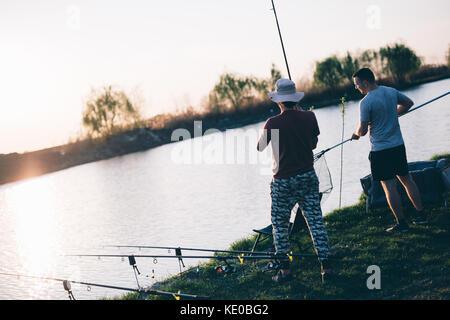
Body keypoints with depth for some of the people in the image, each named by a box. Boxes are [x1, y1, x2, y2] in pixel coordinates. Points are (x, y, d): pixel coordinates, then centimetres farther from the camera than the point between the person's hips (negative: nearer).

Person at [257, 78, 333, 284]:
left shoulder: (273, 123, -12)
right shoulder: (309, 117, -3)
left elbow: (260, 148, 4)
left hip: (283, 182, -3)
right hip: (308, 176, 3)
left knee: (279, 224, 11)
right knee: (315, 221, 7)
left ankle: (285, 268, 11)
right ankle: (325, 266, 5)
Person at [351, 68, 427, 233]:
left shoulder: (366, 102, -17)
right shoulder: (391, 91, 4)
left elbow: (363, 130, -14)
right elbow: (409, 103, 21)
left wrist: (356, 133, 8)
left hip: (380, 150, -7)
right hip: (398, 145, 7)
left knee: (389, 186, -1)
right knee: (407, 179, 17)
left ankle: (402, 223, 2)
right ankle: (421, 215, 22)